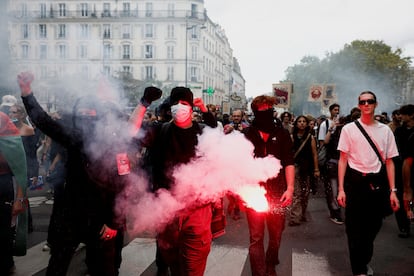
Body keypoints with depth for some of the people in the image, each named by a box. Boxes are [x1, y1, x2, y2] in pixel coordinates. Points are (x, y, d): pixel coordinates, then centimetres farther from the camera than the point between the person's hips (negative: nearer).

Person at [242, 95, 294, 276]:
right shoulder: (246, 135, 0)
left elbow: (289, 162, 2)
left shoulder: (282, 134, 4)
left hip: (277, 193, 2)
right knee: (256, 238, 2)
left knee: (276, 235, 14)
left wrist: (290, 188, -7)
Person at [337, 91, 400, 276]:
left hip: (377, 182, 3)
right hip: (355, 181, -3)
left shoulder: (385, 130, 7)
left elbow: (389, 162, 8)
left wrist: (393, 191, 2)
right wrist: (341, 189, -7)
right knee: (355, 227, 3)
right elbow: (343, 160, -1)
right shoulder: (349, 129, -1)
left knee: (373, 226, 15)